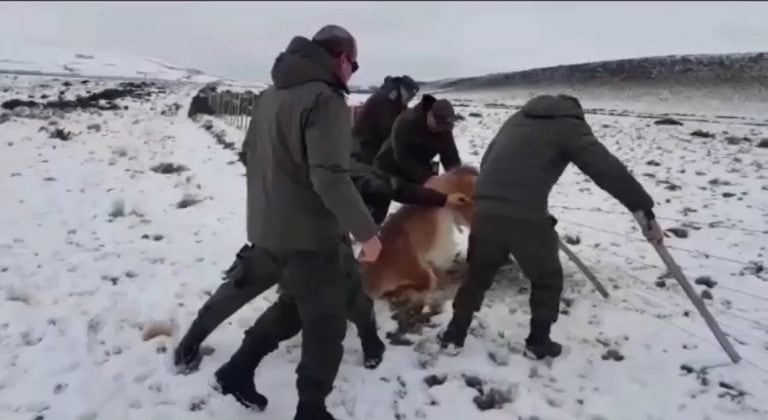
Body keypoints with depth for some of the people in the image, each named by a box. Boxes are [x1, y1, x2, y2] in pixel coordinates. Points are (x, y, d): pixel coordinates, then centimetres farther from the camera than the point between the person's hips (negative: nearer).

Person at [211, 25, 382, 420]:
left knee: (294, 303, 27)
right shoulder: (325, 100, -18)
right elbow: (330, 178, -26)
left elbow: (254, 161, 19)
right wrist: (366, 230, -19)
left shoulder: (269, 96, 10)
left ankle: (238, 369, 30)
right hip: (312, 235, -8)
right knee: (325, 325, 8)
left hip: (267, 230, 8)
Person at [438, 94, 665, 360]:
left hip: (485, 209, 5)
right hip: (526, 216, -5)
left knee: (478, 274, 25)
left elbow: (487, 160, 29)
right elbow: (607, 169, -6)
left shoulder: (518, 118, 25)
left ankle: (454, 335, 32)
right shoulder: (569, 126, 6)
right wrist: (645, 210, -7)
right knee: (547, 279, 20)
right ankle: (538, 342, 30)